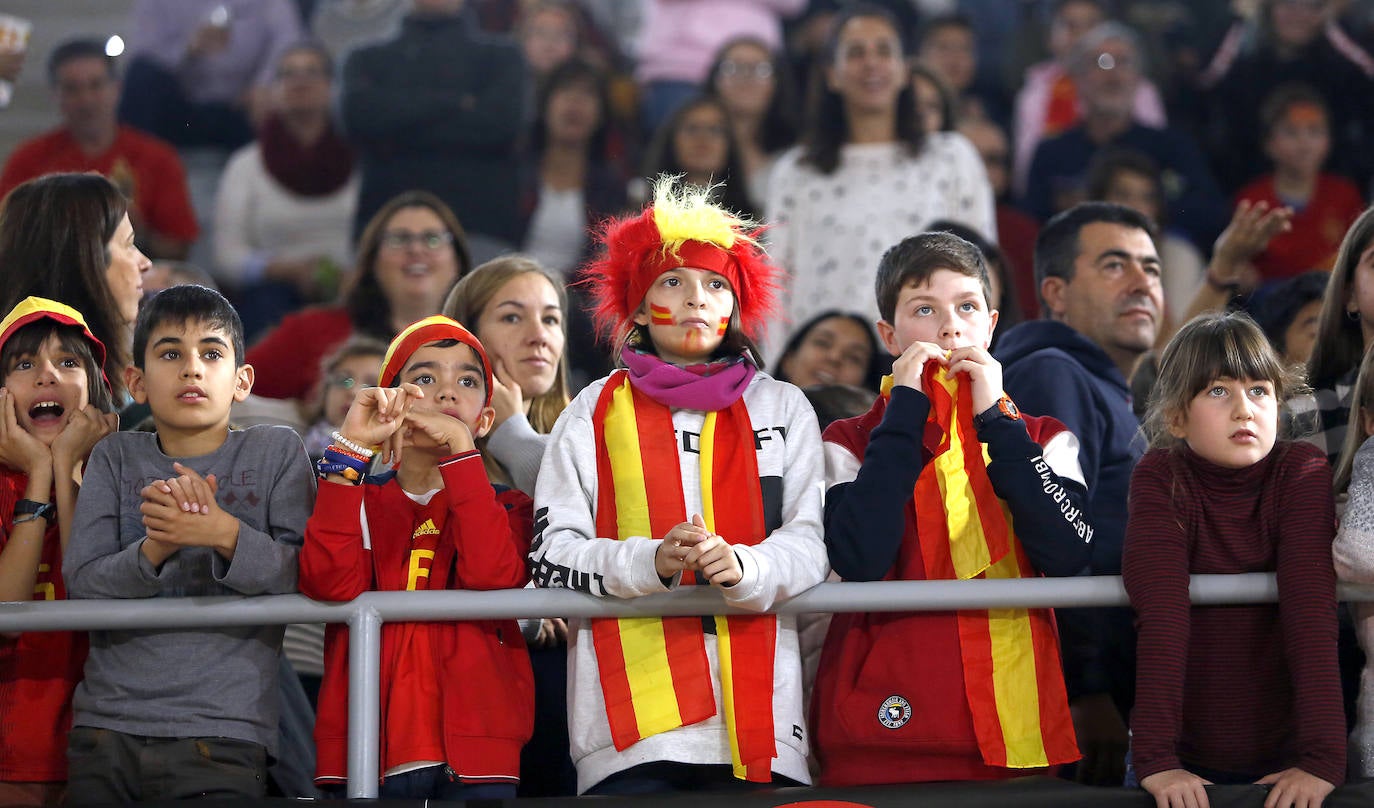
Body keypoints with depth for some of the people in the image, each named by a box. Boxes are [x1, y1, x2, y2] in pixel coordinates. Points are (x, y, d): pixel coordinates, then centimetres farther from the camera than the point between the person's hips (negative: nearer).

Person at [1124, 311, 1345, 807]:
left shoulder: (1303, 473, -10)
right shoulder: (1161, 479, -11)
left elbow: (1312, 611, -22)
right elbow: (1161, 615, -23)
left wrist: (1323, 756, -32)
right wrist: (1155, 756, -33)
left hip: (1284, 760, 0)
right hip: (1185, 760, 0)